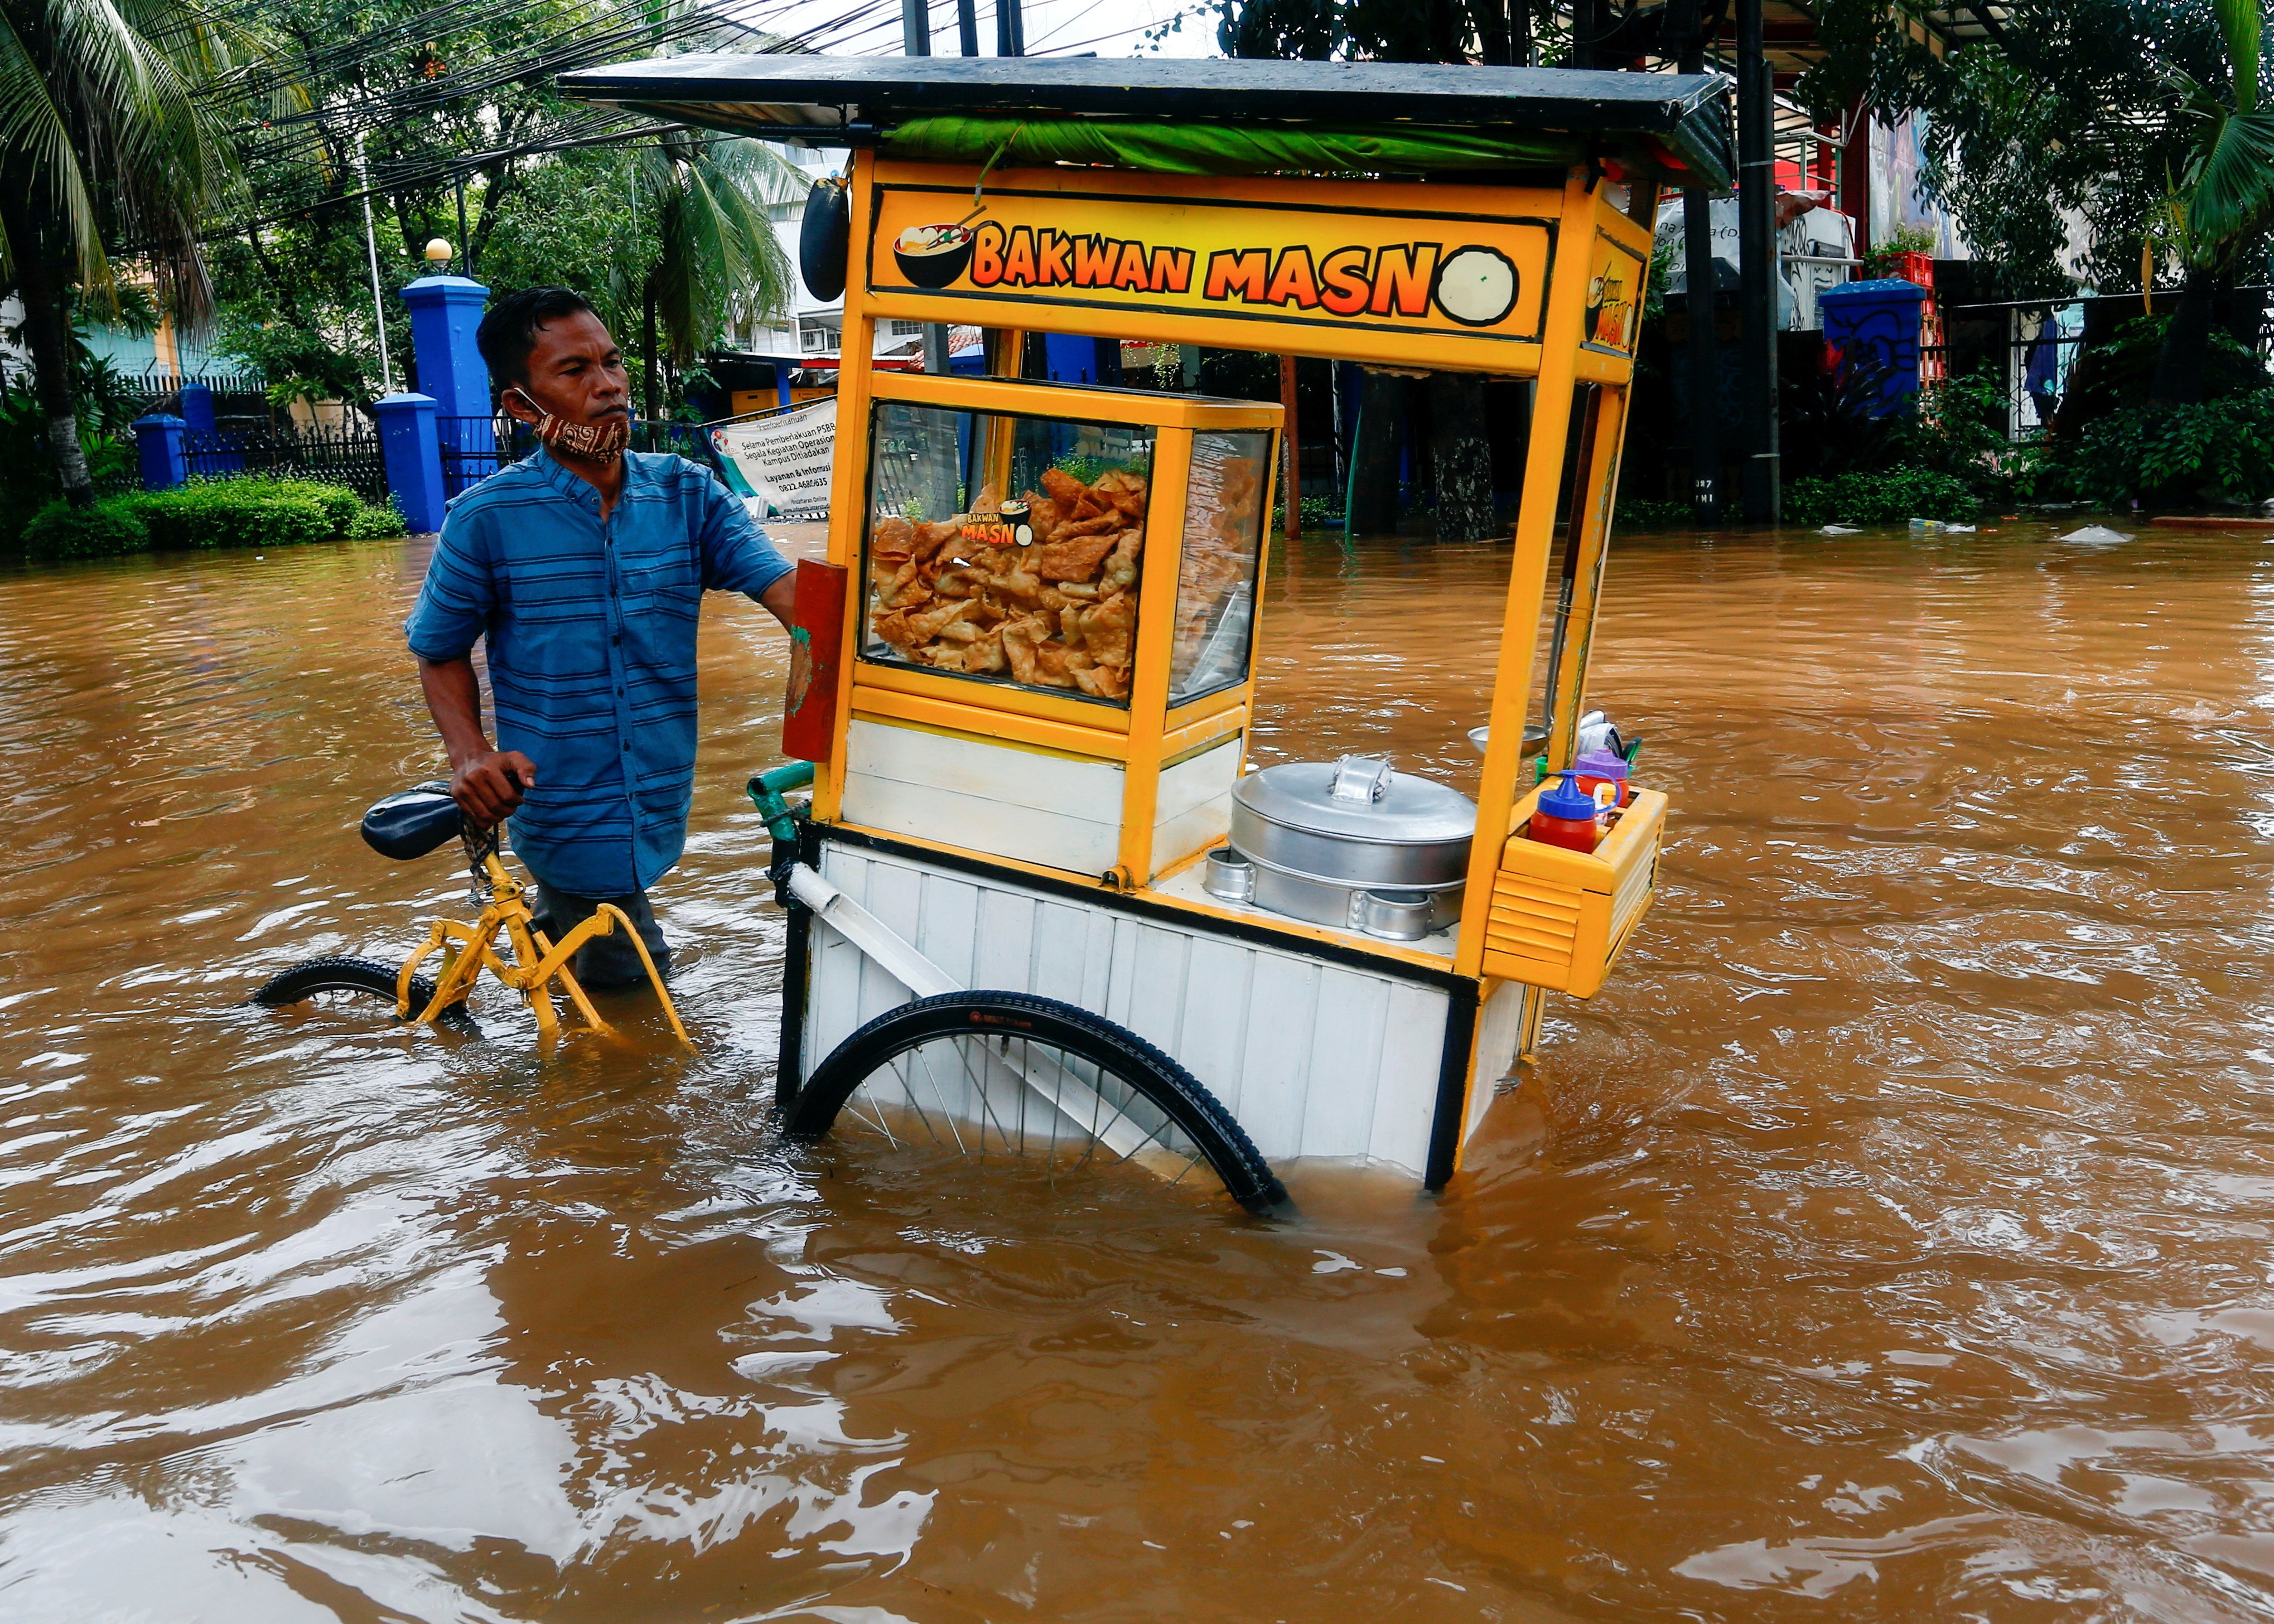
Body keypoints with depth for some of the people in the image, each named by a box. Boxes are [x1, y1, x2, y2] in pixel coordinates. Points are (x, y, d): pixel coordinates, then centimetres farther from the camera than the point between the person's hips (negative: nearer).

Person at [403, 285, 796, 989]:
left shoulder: (688, 494, -3)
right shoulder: (486, 519, -10)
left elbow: (789, 593, -15)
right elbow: (441, 653, 2)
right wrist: (470, 755, -16)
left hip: (657, 815, 4)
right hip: (569, 820, -3)